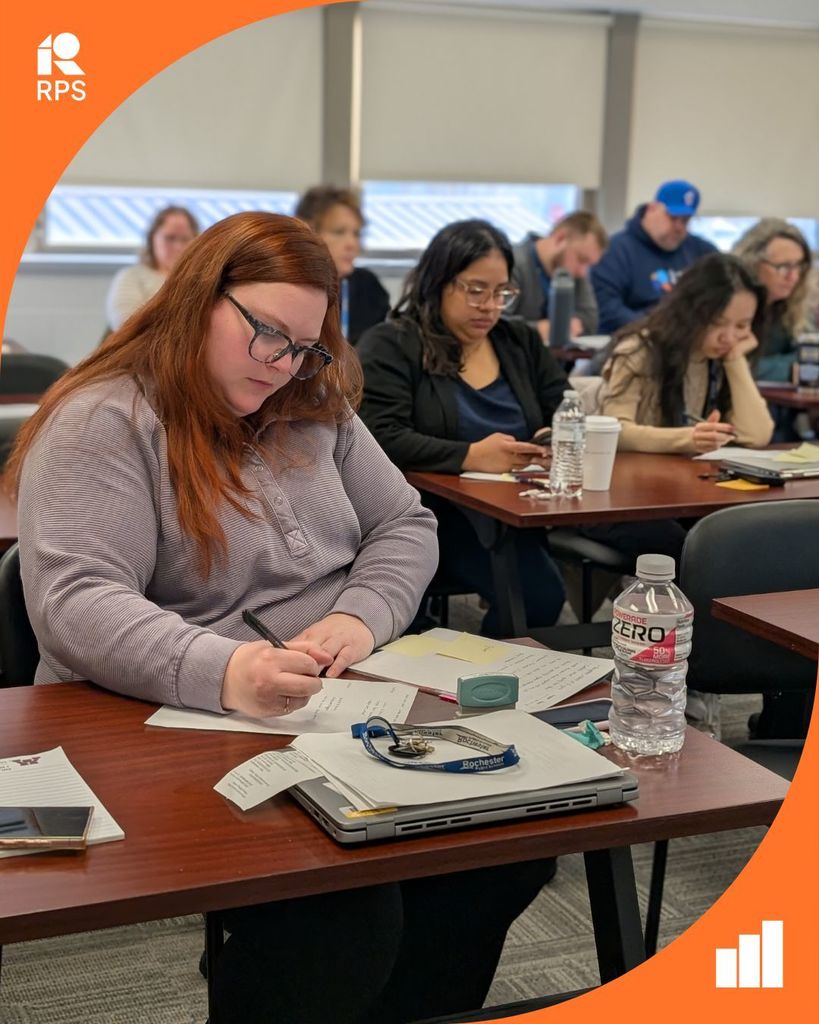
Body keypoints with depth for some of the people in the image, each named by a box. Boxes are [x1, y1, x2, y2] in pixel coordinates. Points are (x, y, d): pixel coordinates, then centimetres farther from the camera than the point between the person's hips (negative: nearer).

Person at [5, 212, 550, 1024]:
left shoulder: (313, 408, 12)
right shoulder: (103, 423, -10)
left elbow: (405, 525, 15)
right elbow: (76, 604, -21)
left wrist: (363, 616, -7)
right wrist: (221, 674, -38)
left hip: (342, 710, 7)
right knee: (344, 911, -30)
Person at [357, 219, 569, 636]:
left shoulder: (522, 342, 17)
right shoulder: (390, 345, -1)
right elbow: (381, 439, -14)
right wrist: (469, 457, -25)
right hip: (432, 510, -6)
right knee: (538, 593, -30)